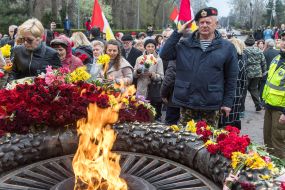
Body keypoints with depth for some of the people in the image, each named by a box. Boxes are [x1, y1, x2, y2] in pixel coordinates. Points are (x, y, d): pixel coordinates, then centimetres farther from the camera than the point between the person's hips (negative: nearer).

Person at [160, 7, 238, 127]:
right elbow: (164, 55, -5)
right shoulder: (185, 44, 6)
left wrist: (228, 102, 0)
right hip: (186, 102, 2)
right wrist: (178, 33, -8)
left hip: (211, 105, -1)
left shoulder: (227, 47, 1)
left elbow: (231, 78, 3)